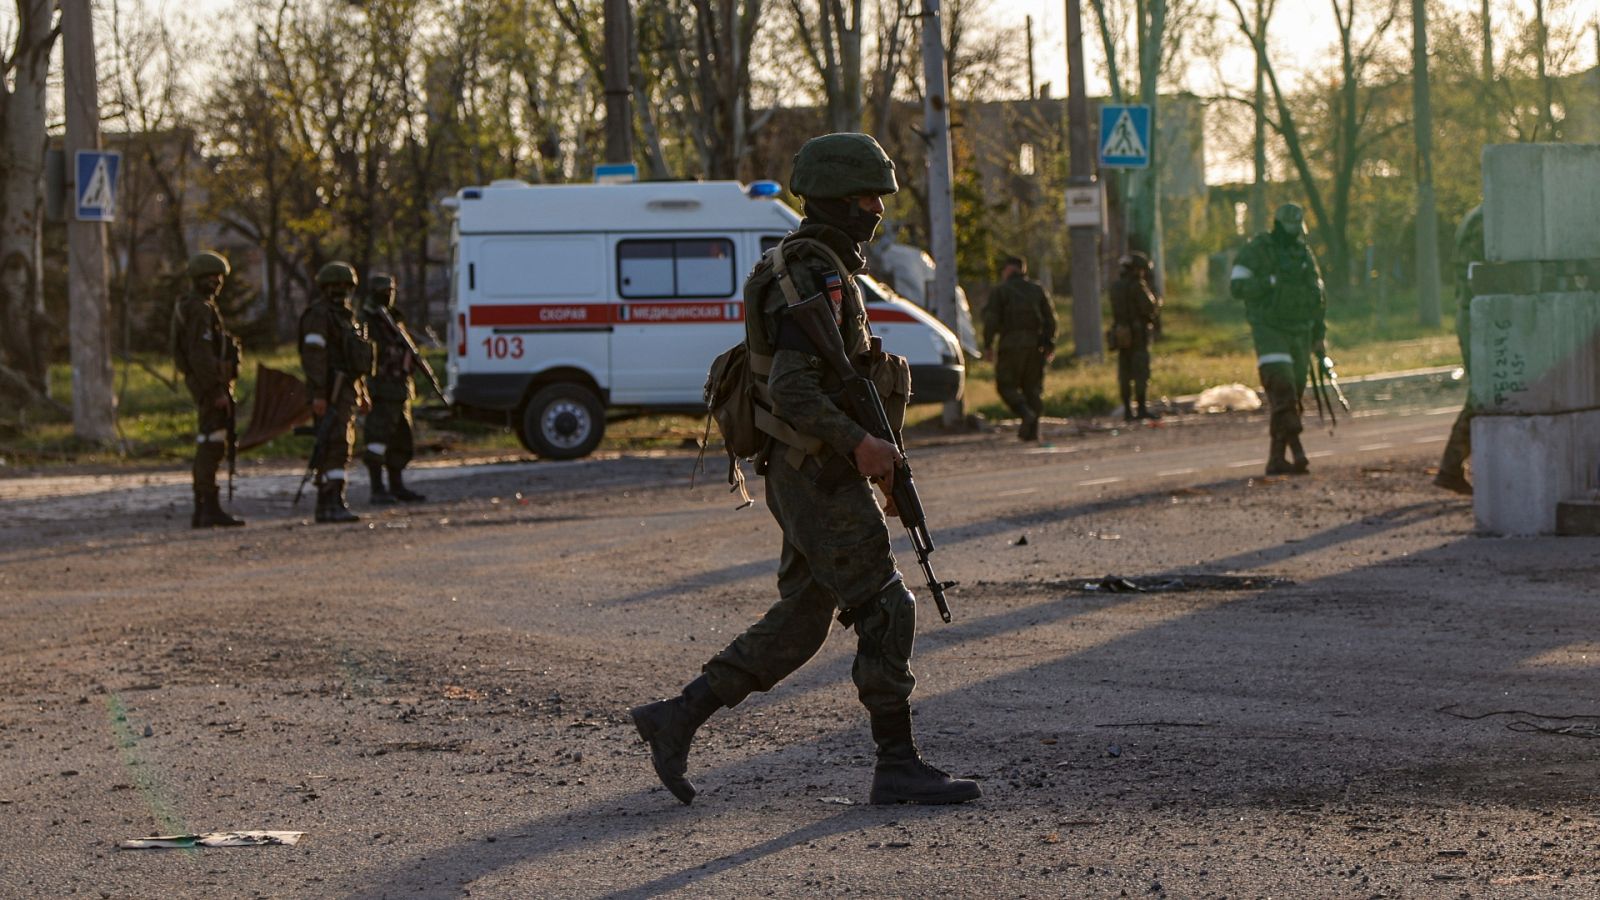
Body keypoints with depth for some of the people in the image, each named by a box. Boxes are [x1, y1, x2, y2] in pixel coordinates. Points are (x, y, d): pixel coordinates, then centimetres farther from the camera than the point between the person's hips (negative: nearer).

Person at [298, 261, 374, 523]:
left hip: (346, 392, 10)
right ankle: (333, 504, -23)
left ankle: (326, 506, 14)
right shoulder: (318, 315, -9)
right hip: (329, 393, -10)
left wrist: (362, 393, 26)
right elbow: (313, 355, -18)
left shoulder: (345, 316, 21)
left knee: (340, 448, 10)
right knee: (334, 445, -17)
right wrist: (318, 394, -25)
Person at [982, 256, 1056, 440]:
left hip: (1011, 344, -4)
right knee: (1033, 387, 9)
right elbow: (1050, 317, 9)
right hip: (1035, 345, 4)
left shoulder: (1000, 291, 1)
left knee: (1007, 385, 2)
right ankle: (1033, 429, 2)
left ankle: (1026, 413, -22)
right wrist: (1049, 344, 10)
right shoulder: (1037, 290, 14)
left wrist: (988, 343, -2)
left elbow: (991, 319, -7)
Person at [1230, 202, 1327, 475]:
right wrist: (1272, 281, -20)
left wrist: (1319, 336, 17)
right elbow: (1239, 286, -12)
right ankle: (1296, 449, -29)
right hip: (1268, 328, -6)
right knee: (1281, 385, -20)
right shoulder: (1256, 250, -2)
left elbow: (1318, 297, 21)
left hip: (1299, 334, 6)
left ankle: (1277, 458, 7)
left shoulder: (1305, 255, 15)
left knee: (1293, 391, 2)